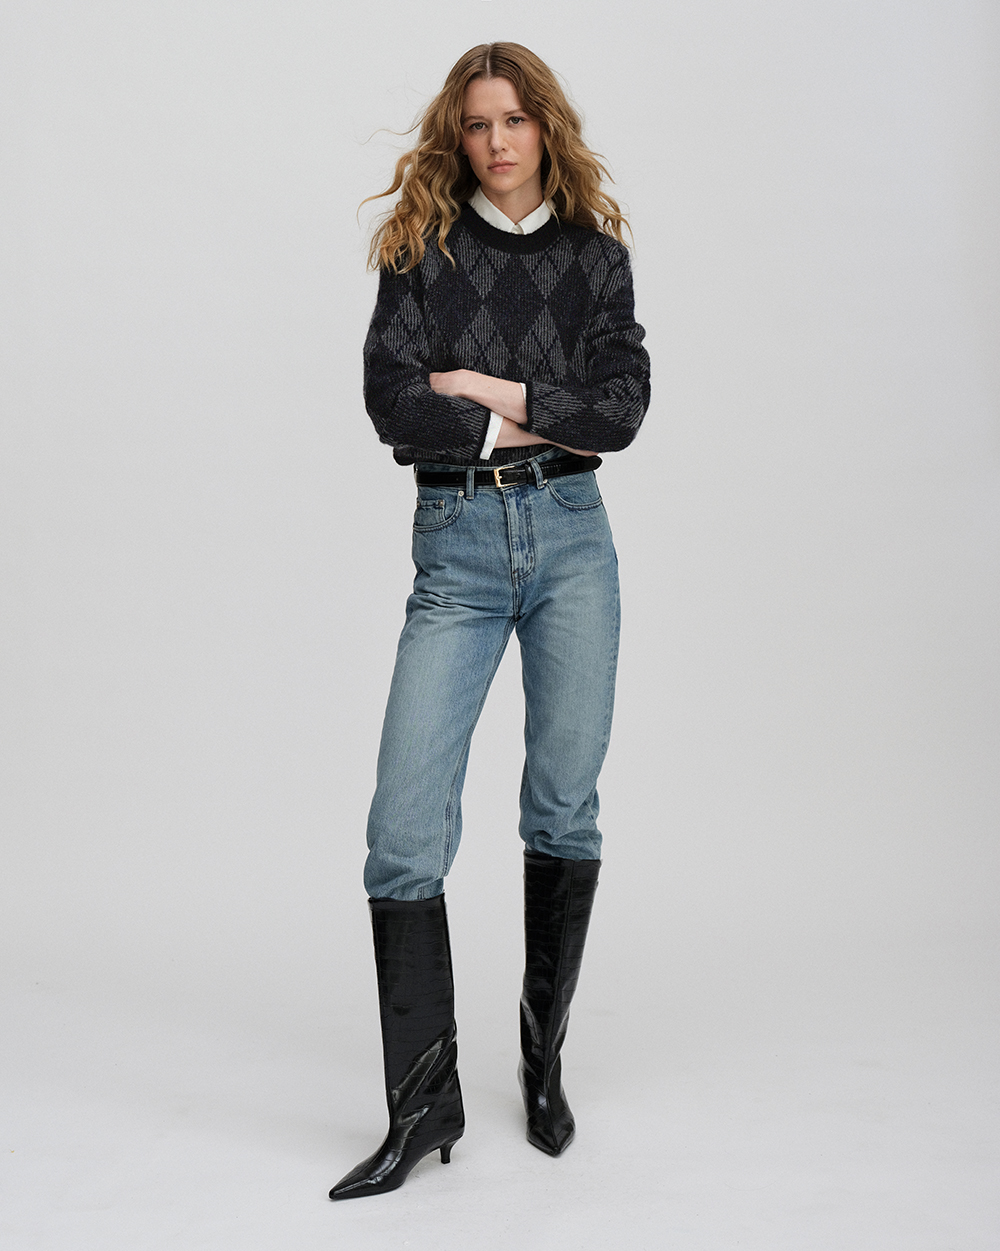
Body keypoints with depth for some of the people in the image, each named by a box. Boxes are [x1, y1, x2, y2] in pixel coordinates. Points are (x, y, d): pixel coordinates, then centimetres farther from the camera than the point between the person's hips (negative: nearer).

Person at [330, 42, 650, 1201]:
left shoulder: (595, 255, 10)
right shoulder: (422, 247, 7)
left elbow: (622, 407, -2)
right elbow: (391, 401, -7)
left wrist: (500, 391, -8)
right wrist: (544, 424, -5)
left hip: (572, 541, 1)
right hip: (455, 548, -1)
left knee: (563, 807, 5)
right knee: (404, 825, -9)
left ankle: (544, 1053, 25)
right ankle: (425, 1099, 5)